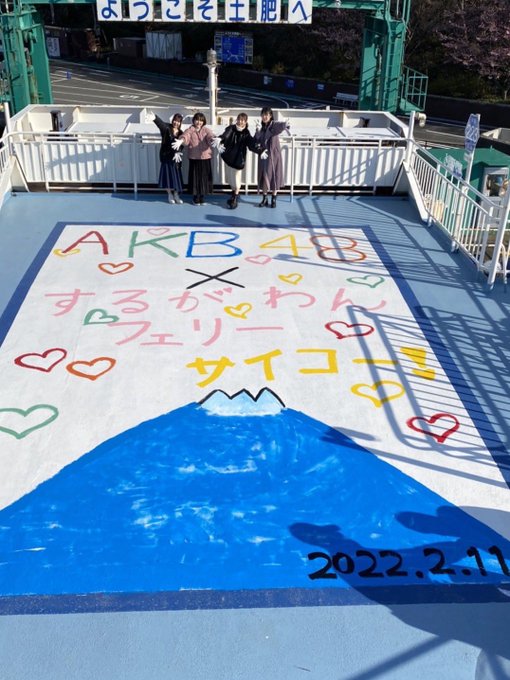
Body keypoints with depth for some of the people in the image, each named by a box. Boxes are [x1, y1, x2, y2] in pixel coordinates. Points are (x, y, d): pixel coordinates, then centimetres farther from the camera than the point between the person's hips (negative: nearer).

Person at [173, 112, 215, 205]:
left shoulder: (206, 130, 5)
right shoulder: (190, 130, 2)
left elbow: (211, 136, -16)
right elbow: (185, 136, -18)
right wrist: (180, 141, -43)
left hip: (205, 158, 1)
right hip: (194, 158, -1)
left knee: (204, 177, 5)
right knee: (195, 177, 2)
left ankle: (202, 196, 20)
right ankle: (195, 197, 16)